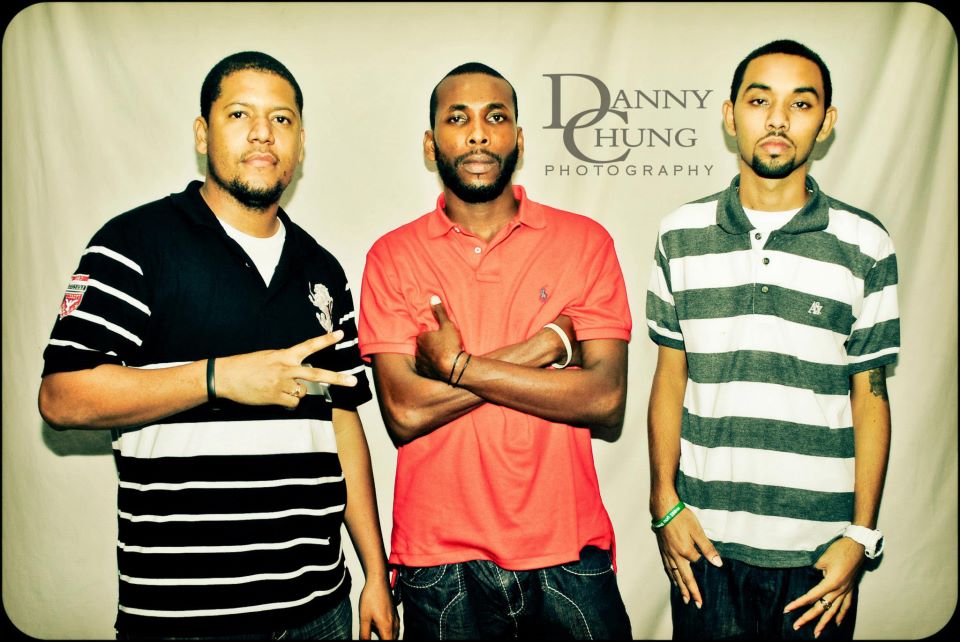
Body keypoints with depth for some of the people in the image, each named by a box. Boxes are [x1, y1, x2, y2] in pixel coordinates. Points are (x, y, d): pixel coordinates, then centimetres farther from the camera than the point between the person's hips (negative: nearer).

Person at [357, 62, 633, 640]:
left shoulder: (585, 241, -1)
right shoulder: (392, 257, -1)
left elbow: (606, 401, -10)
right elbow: (404, 412, -12)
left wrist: (458, 367, -14)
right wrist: (545, 346, -13)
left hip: (569, 554, 0)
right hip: (440, 560, 0)